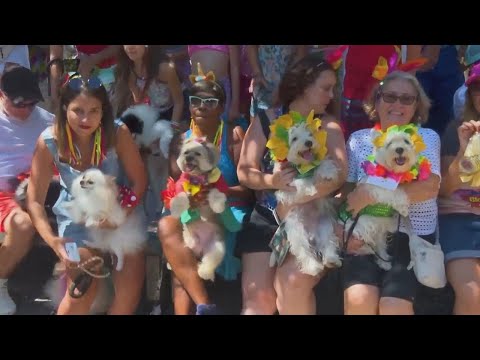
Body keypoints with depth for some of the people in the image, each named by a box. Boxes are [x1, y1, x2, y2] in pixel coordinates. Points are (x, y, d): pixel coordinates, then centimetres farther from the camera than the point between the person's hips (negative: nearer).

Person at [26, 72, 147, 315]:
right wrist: (53, 241, -29)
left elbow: (139, 181, -12)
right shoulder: (49, 142, -20)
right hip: (77, 217, 0)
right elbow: (35, 200, -15)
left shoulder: (118, 133, -22)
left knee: (130, 290, -8)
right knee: (82, 292, -13)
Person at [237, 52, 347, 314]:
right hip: (266, 219, 1)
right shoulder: (265, 120, 5)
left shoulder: (328, 126, 3)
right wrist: (272, 181, -22)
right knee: (257, 296, -11)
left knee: (292, 283, -24)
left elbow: (339, 174, -13)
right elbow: (244, 171, -1)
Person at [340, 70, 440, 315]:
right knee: (358, 300, -23)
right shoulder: (358, 139, 10)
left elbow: (430, 187, -12)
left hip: (413, 236, -1)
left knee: (394, 304, -22)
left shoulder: (427, 138, 4)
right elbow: (346, 190, 6)